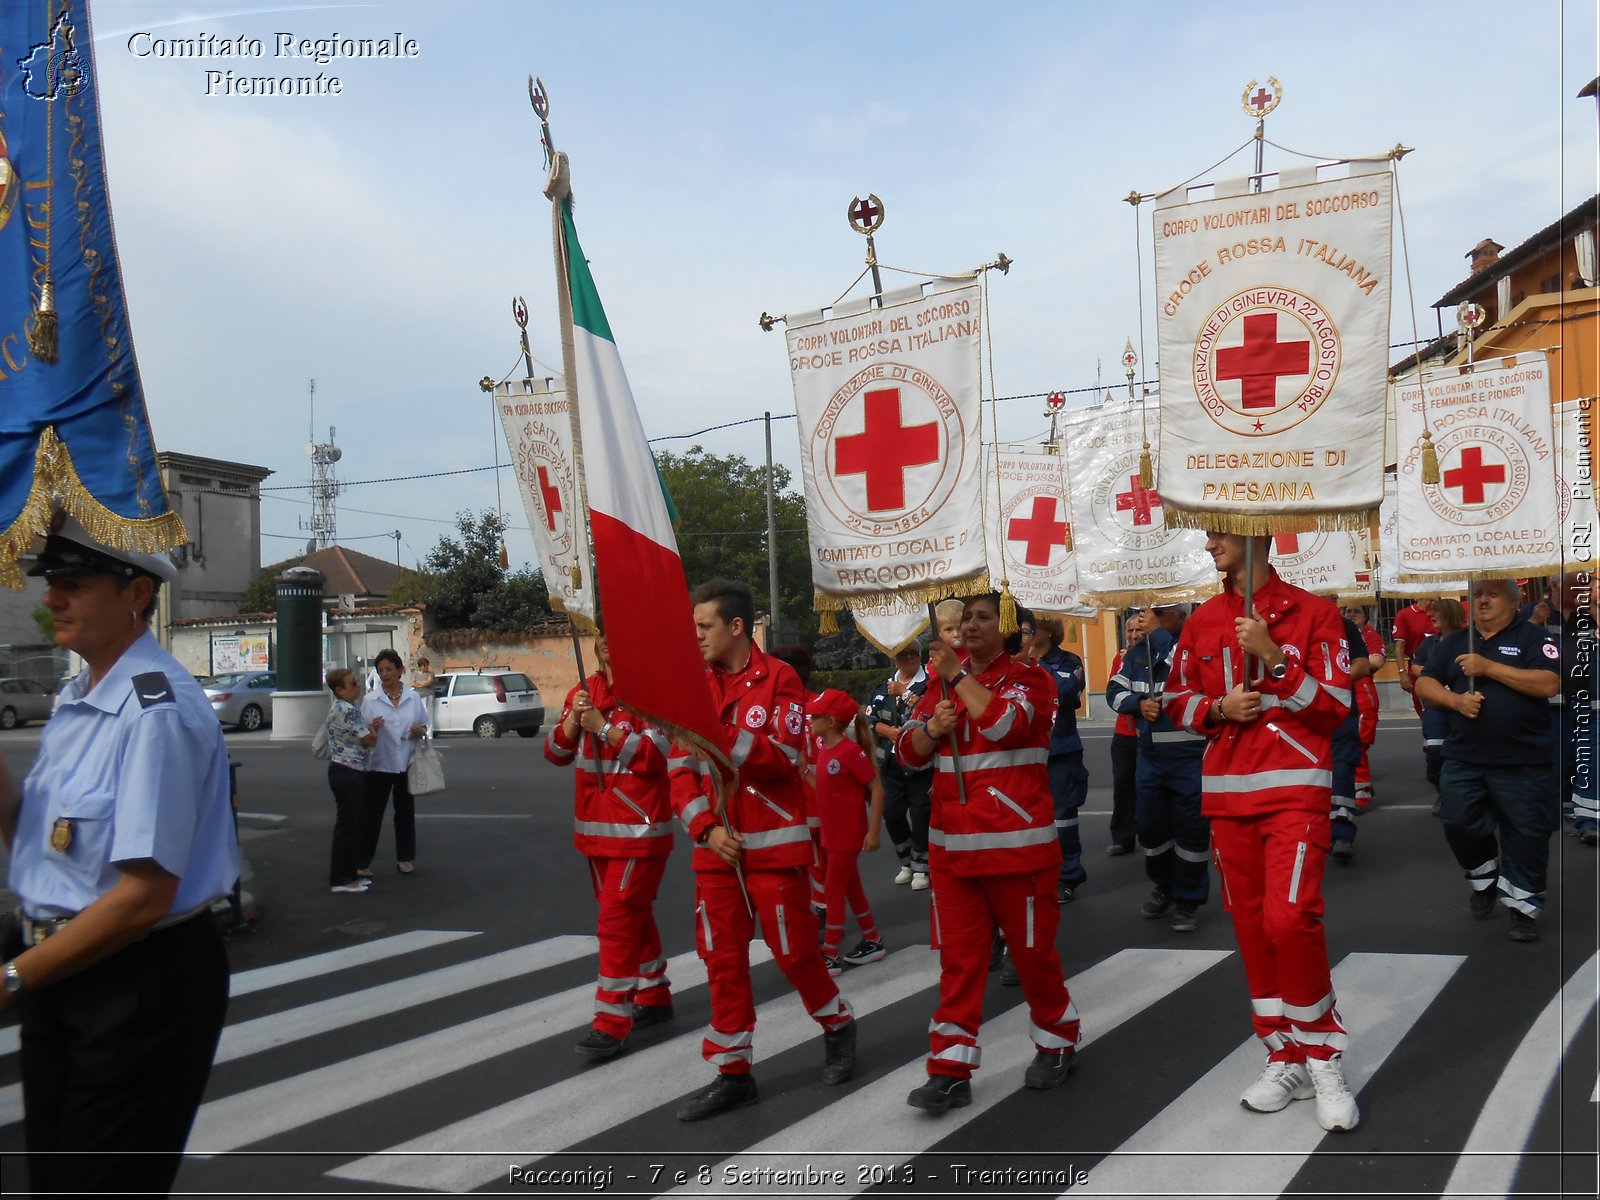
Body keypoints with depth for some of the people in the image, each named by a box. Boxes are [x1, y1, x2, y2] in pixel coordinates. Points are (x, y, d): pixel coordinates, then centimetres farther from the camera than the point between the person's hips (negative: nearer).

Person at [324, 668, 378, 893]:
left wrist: (370, 726, 9)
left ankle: (350, 874, 23)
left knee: (356, 825, 15)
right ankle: (340, 880, 4)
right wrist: (373, 726, 4)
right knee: (348, 826, -3)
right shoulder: (348, 710, -18)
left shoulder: (339, 708, 14)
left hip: (343, 772, 10)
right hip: (348, 774, -10)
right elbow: (370, 739, -15)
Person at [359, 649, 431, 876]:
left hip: (406, 764, 2)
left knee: (405, 813, 13)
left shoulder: (413, 698, 2)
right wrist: (371, 728, -24)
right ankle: (363, 861, 9)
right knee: (372, 814, 1)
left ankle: (405, 858, 25)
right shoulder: (370, 700, -3)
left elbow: (427, 725, 10)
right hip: (379, 765, -2)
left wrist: (422, 731, -12)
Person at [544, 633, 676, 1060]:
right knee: (633, 914, 18)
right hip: (596, 826, 7)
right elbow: (556, 753, 6)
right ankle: (655, 997, 32)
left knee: (617, 920, -10)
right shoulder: (583, 692, 9)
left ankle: (611, 1023, -5)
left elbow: (657, 754, -21)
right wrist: (573, 720, -12)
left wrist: (604, 727, -25)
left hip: (639, 828, -7)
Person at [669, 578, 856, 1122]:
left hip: (774, 843, -4)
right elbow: (682, 771, 4)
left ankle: (838, 1027, 30)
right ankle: (733, 1073, 16)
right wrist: (707, 828, -10)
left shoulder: (779, 679, -6)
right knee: (722, 959, 6)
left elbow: (782, 756, -16)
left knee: (794, 950, 3)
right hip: (717, 847, 5)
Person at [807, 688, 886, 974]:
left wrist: (873, 831, -20)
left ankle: (830, 956, 5)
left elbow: (876, 789, -18)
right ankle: (873, 941, 30)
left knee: (834, 891, -2)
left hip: (848, 834, -8)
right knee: (851, 888, 16)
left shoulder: (851, 751, -19)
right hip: (832, 833, 8)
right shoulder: (823, 749, 3)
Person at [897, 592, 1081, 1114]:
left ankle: (1056, 1042, 29)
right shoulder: (943, 684, 13)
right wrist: (932, 728, -11)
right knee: (958, 957, 4)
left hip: (1017, 844, -4)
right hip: (952, 844, 4)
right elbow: (909, 752, 9)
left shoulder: (1028, 678, -3)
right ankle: (950, 1070, 7)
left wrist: (959, 676, -20)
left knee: (1032, 949, 7)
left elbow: (1003, 724, -23)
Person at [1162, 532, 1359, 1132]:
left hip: (1295, 789, -5)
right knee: (1251, 927, 7)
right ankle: (1284, 1061, 19)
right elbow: (1177, 699, 16)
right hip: (1227, 793, 5)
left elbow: (1335, 707, -6)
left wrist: (1274, 656, -17)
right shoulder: (1202, 620, 11)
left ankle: (1323, 1061, 0)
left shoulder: (1313, 612, -2)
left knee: (1289, 918, -18)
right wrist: (1218, 708, -5)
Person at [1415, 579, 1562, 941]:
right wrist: (1455, 700, -11)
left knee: (1526, 836, 1)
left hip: (1524, 763, -4)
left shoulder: (1533, 637, -2)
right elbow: (1424, 684, 9)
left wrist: (1488, 667, -18)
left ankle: (1524, 907, 15)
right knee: (1459, 824, 8)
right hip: (1463, 758, 4)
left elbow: (1549, 684, -16)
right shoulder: (1454, 642, 12)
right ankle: (1484, 879, 33)